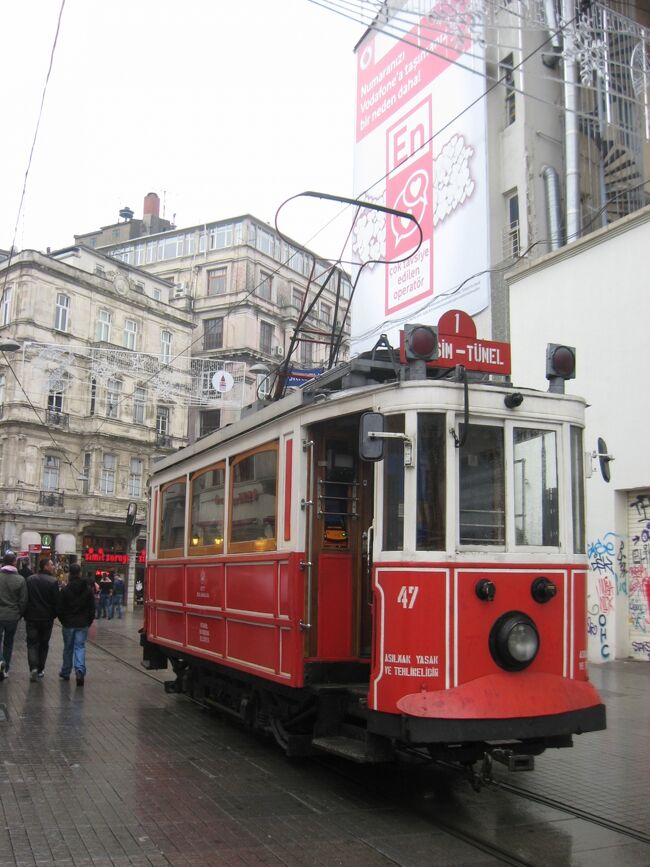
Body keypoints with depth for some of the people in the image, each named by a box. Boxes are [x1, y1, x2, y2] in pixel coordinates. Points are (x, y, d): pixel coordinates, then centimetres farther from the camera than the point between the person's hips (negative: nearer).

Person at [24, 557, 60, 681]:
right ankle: (40, 670, 15)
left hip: (31, 617, 2)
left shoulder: (30, 579, 0)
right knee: (44, 644, 12)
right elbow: (56, 601, -9)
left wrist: (25, 614, 13)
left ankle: (33, 667, -15)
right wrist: (54, 615, 6)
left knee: (32, 643, 4)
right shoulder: (53, 581, -11)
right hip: (47, 618, -2)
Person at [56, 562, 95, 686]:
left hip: (68, 624, -1)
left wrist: (63, 620, 11)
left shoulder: (65, 590, -8)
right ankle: (80, 670, -18)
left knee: (68, 648, 14)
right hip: (83, 624, 1)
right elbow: (92, 609, 2)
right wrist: (89, 622, 13)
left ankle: (65, 672, 26)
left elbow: (59, 609, -5)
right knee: (80, 647, 2)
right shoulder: (88, 590, 0)